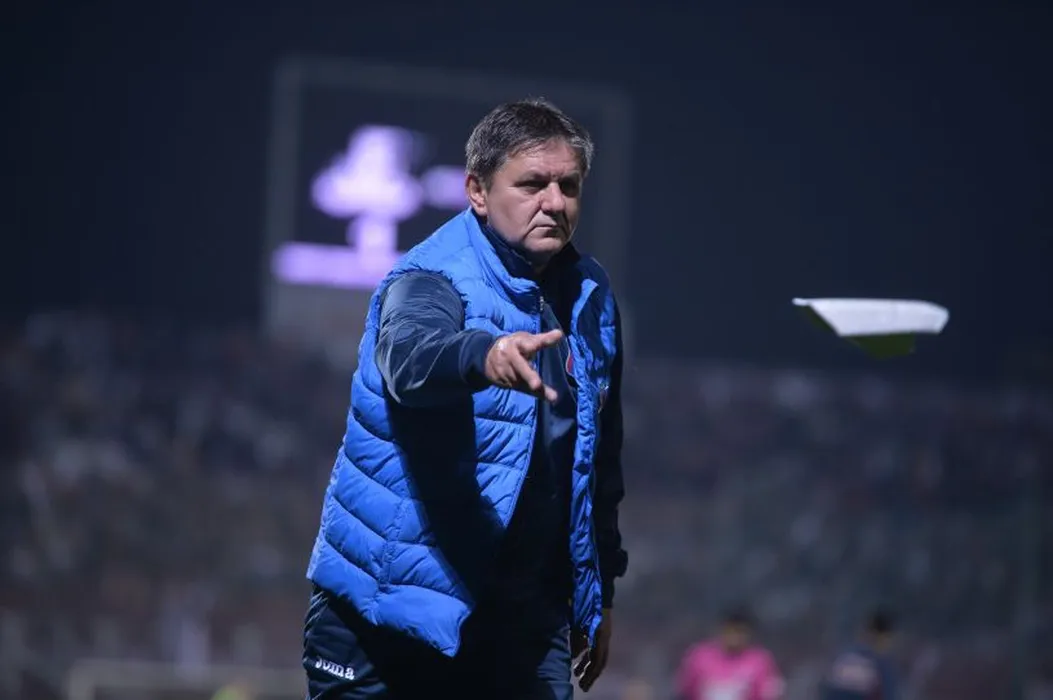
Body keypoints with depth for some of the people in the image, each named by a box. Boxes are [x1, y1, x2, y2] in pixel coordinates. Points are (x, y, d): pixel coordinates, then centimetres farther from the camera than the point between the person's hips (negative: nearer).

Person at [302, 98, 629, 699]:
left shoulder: (591, 299, 8)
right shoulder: (430, 281, -12)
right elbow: (410, 358, -38)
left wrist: (600, 589, 22)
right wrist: (482, 356, -59)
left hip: (525, 619, 5)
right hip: (390, 613, -5)